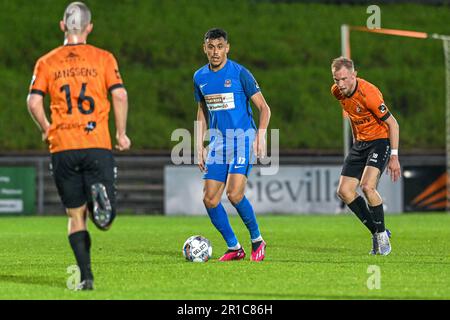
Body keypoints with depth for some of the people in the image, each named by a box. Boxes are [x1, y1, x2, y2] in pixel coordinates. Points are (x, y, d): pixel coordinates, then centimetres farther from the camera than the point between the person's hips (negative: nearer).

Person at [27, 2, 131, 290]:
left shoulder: (46, 63, 7)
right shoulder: (104, 58, 4)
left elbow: (33, 101, -3)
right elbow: (120, 95, -5)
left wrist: (46, 129, 14)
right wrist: (121, 133, 5)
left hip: (62, 148, 1)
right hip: (98, 147, -1)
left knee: (76, 216, 8)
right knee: (105, 219, 2)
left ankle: (86, 276, -3)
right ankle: (100, 197, -32)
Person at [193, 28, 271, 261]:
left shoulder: (239, 73, -8)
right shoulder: (200, 77, 8)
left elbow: (263, 108, -4)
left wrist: (260, 137, -17)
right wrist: (199, 146, 14)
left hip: (243, 139, -6)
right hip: (218, 143, 6)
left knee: (234, 194, -20)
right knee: (209, 200, -3)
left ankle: (257, 240, 0)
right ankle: (234, 248, 11)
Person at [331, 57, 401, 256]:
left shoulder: (368, 93, -26)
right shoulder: (337, 91, -4)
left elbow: (393, 124, -19)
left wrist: (394, 157, -20)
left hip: (380, 141, -8)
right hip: (359, 143, 8)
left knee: (367, 187, -26)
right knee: (344, 191, -3)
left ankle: (381, 234, -7)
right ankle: (377, 232, 8)